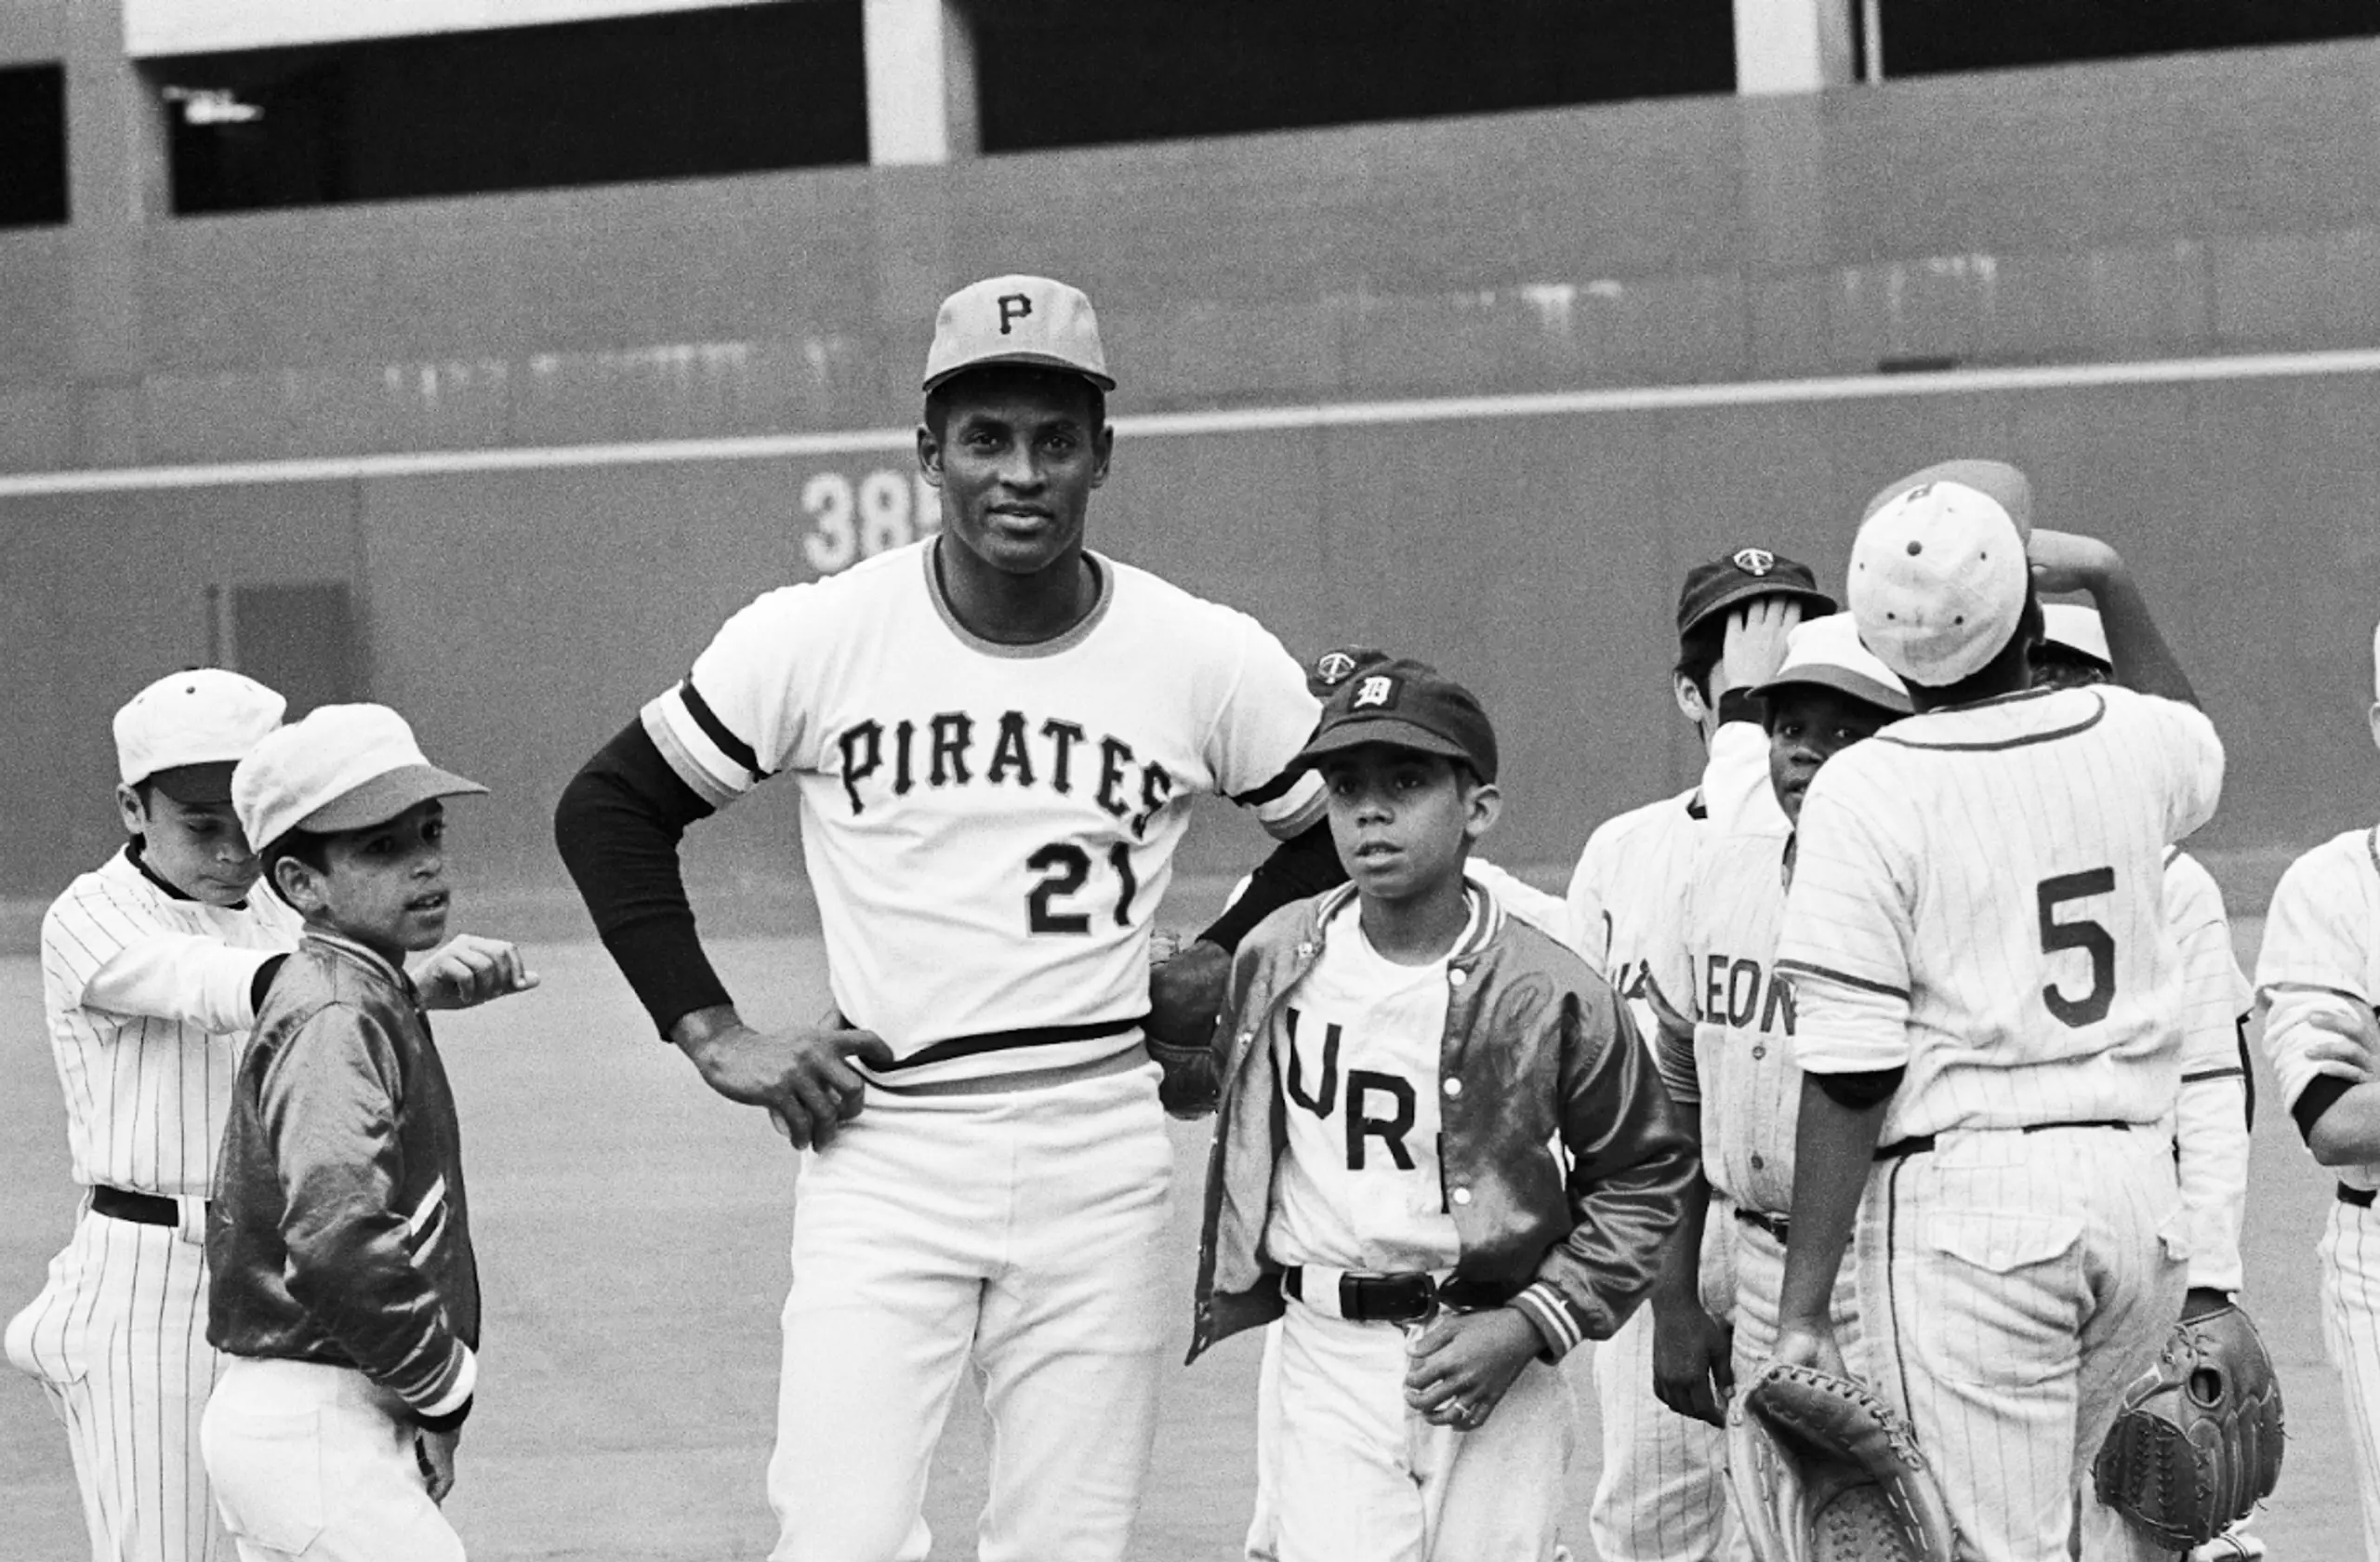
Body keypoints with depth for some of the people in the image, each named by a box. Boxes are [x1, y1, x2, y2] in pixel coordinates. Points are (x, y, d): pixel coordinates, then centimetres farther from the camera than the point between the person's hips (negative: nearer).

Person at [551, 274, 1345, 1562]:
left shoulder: (1208, 660, -1)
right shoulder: (814, 637, -4)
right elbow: (608, 809, 7)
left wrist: (1218, 965, 5)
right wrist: (712, 1037, 0)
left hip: (1099, 1156, 1)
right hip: (880, 1147, -1)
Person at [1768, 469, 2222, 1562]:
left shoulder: (1865, 792, -10)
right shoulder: (2131, 742, 4)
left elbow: (1851, 1078, -13)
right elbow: (2200, 747, 34)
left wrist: (1801, 1308, -9)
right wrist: (2108, 581, 37)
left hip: (1962, 1194, -5)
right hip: (2139, 1191, 5)